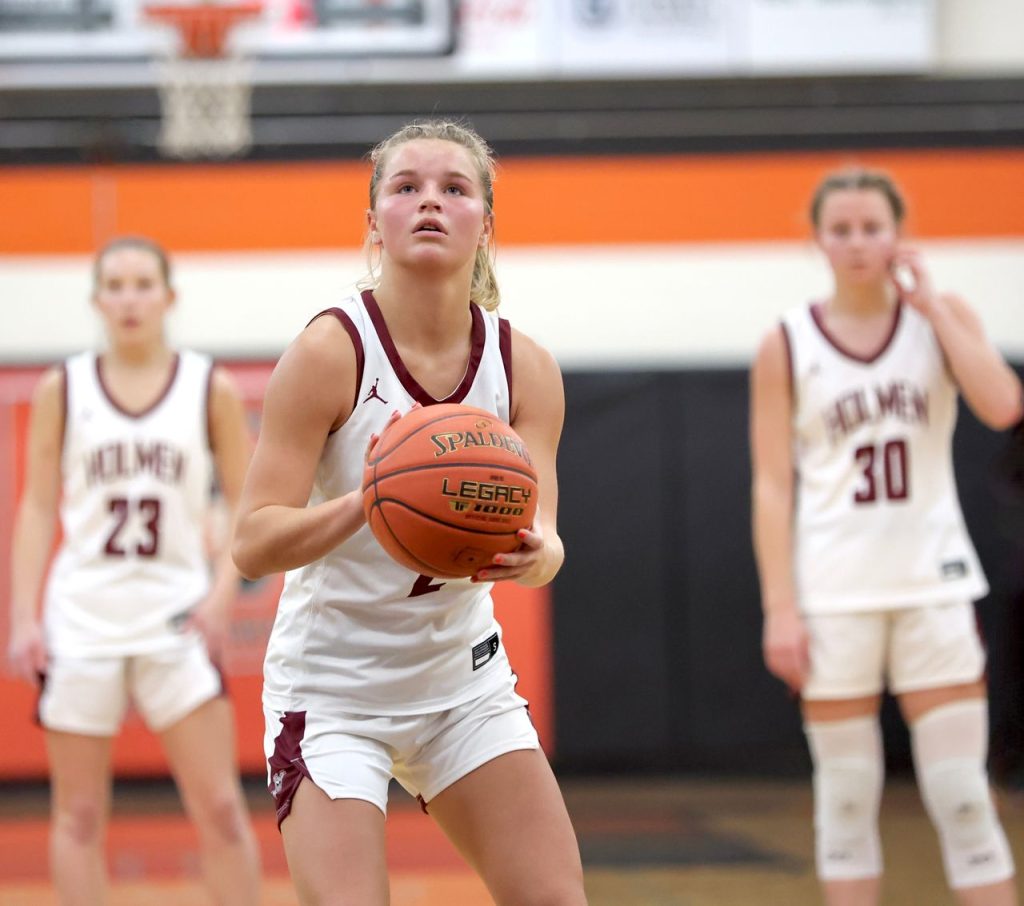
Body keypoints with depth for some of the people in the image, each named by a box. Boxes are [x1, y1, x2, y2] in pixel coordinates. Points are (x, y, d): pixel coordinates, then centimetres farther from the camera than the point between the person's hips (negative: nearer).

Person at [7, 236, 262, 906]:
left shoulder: (211, 390, 4)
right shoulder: (62, 390, 5)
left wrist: (222, 594, -9)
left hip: (176, 619, -1)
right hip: (81, 618, 1)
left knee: (221, 809, -5)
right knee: (80, 817, 4)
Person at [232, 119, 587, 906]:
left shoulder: (525, 367, -5)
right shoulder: (332, 350, -17)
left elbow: (542, 534, -14)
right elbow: (253, 545, -22)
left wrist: (535, 555, -38)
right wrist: (362, 504, -40)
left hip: (463, 676, 5)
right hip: (333, 686, -4)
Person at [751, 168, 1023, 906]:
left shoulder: (941, 318, 4)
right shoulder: (788, 346, 1)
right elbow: (773, 486, -1)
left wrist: (931, 305, -11)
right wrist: (780, 609, -8)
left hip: (933, 585, 1)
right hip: (833, 592, -1)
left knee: (963, 795, -2)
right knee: (846, 798, 3)